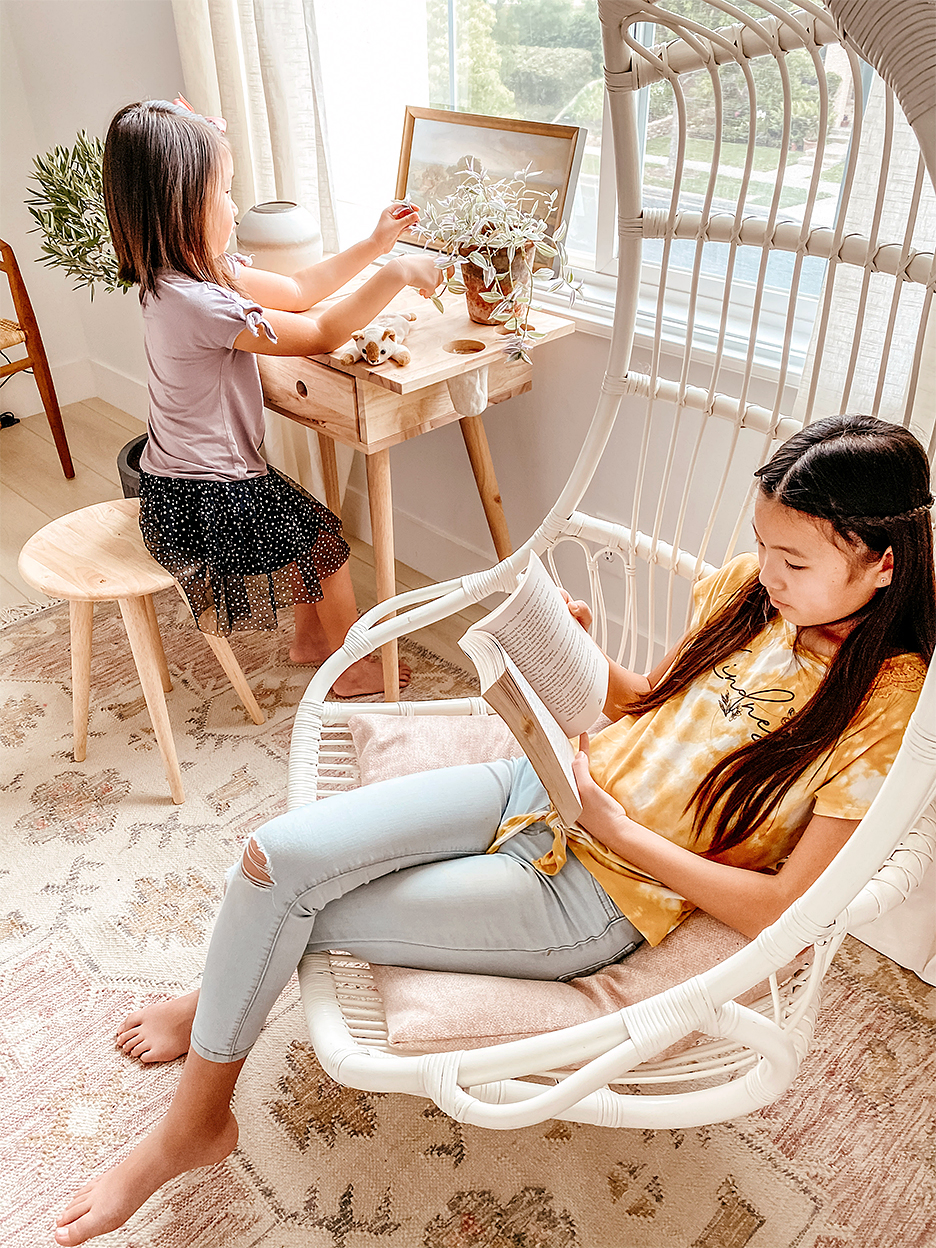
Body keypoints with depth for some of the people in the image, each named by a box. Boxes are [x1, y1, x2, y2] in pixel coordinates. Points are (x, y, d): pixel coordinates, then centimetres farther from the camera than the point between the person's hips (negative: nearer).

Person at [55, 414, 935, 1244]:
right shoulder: (754, 587, 1)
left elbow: (780, 910, -16)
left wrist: (618, 829, -15)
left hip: (601, 893, -5)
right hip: (545, 783, 6)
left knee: (294, 911, -8)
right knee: (277, 853, -10)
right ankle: (195, 1120, 19)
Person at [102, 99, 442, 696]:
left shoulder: (194, 270, 1)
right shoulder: (201, 304, -30)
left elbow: (296, 291, 9)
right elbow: (322, 333, -24)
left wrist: (374, 244, 6)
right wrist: (397, 274, -18)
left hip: (184, 481, 9)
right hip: (200, 502, -9)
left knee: (313, 522, 22)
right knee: (327, 538, 5)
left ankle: (310, 636, 39)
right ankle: (352, 666, 24)